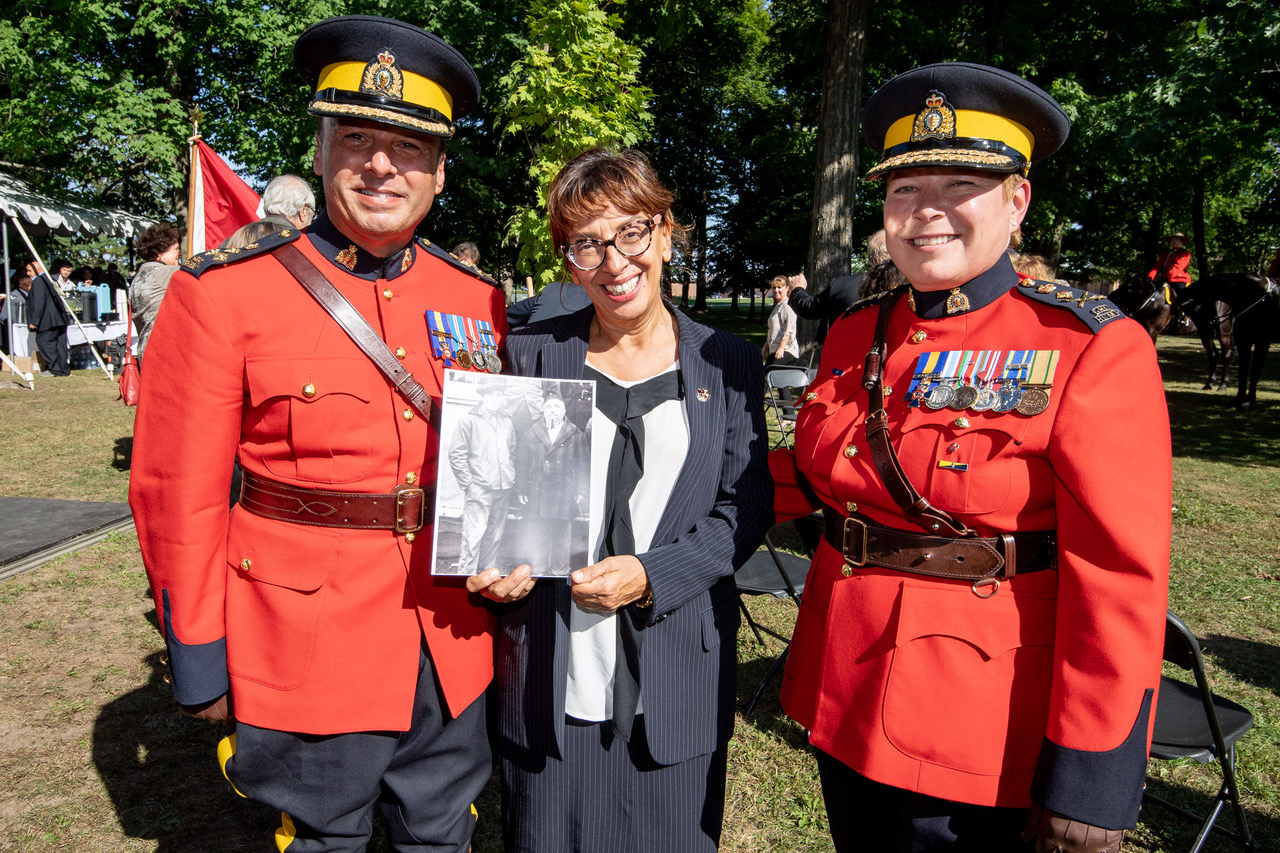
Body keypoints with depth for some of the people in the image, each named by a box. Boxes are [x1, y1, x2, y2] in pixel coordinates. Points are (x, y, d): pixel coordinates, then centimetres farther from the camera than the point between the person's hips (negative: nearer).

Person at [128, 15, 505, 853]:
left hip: (453, 655, 4)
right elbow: (178, 495, -8)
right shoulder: (221, 294, -10)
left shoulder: (477, 300, 1)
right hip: (307, 656, -3)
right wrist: (202, 666, -4)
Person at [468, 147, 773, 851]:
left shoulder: (727, 364, 0)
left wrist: (655, 575, -14)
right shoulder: (531, 355, 0)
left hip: (676, 681, 0)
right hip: (551, 678, 0)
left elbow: (747, 507, -1)